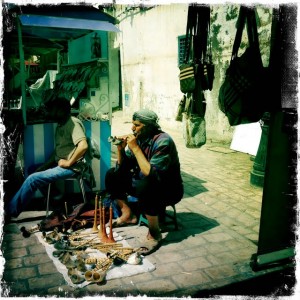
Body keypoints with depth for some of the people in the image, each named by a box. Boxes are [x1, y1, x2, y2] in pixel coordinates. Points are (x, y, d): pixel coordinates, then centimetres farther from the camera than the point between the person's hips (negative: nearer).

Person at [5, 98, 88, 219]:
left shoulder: (73, 123, -15)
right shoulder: (60, 125, 15)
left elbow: (83, 146, -29)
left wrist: (69, 162, -20)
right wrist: (47, 164, 6)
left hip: (69, 167, -10)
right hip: (59, 164, 10)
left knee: (32, 179, -14)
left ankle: (9, 211, 0)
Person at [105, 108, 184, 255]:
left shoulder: (163, 141, -25)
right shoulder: (138, 138, -5)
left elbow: (152, 174, -34)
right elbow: (122, 167, 3)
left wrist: (135, 148, -31)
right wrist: (121, 148, -15)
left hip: (168, 189, -7)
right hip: (142, 182, 7)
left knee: (146, 186, -38)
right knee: (112, 174, 0)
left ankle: (154, 234, -16)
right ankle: (128, 214, 11)